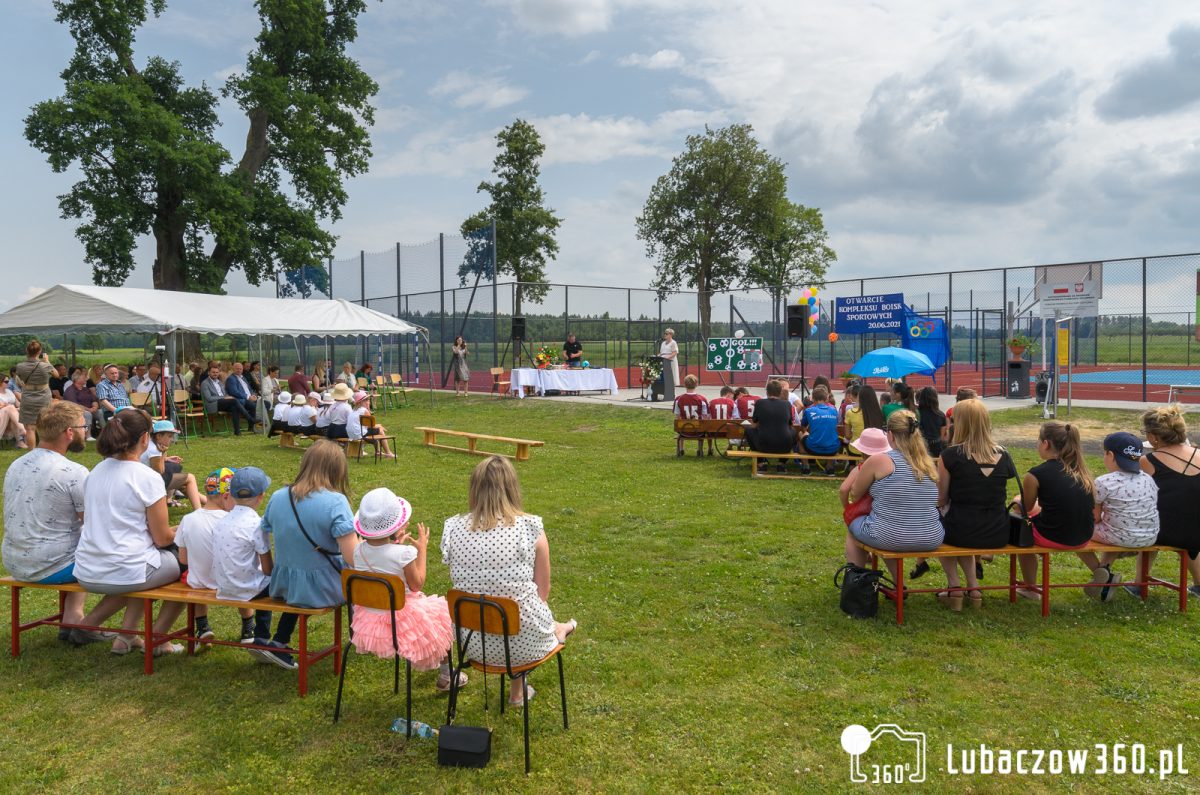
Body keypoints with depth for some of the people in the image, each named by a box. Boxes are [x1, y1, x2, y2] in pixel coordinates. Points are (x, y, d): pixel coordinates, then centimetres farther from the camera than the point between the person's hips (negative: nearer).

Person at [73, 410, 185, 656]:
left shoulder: (96, 472, 8)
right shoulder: (148, 478, -13)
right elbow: (162, 538, -9)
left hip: (87, 574, 7)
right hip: (126, 573, -7)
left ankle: (127, 634, 27)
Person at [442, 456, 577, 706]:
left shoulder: (453, 529, -8)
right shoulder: (531, 529, -17)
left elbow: (463, 585, 6)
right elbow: (543, 592, -5)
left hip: (472, 644, 3)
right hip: (524, 645, -3)